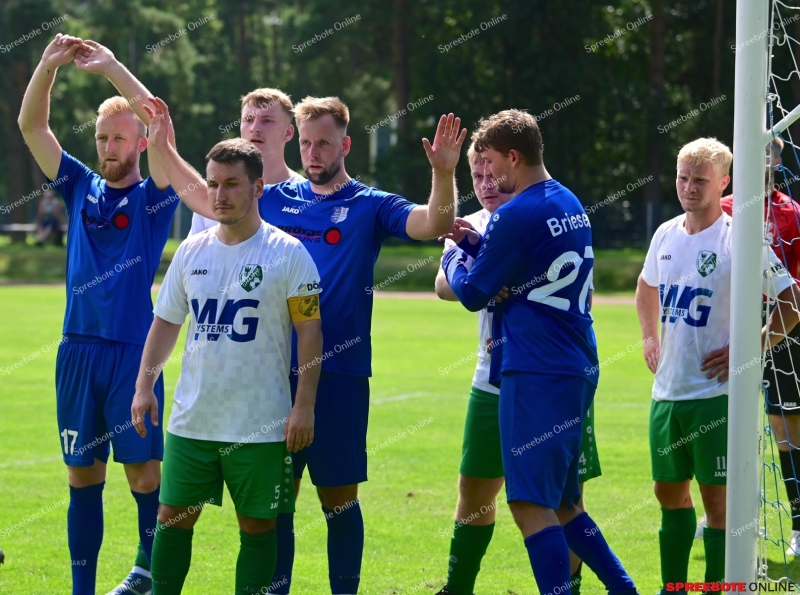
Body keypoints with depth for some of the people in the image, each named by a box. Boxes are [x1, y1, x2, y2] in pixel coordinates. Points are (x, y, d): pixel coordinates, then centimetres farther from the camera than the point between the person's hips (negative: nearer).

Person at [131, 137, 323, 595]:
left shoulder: (288, 253, -6)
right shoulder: (192, 251, 7)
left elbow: (310, 330, -6)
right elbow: (166, 322, 15)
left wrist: (304, 405, -11)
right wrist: (144, 386, 7)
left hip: (261, 426, -4)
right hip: (191, 420, 4)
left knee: (257, 524, 3)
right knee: (173, 517, 5)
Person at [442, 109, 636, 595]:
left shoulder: (519, 215, -13)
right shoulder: (571, 204, 15)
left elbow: (472, 293, -6)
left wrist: (453, 256, 14)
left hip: (536, 375, -10)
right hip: (578, 370, 10)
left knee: (532, 504, -9)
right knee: (562, 503, 17)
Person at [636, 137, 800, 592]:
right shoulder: (666, 235, 9)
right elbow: (648, 286, 31)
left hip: (716, 393, -7)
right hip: (667, 391, 7)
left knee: (717, 496, -4)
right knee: (669, 489, 14)